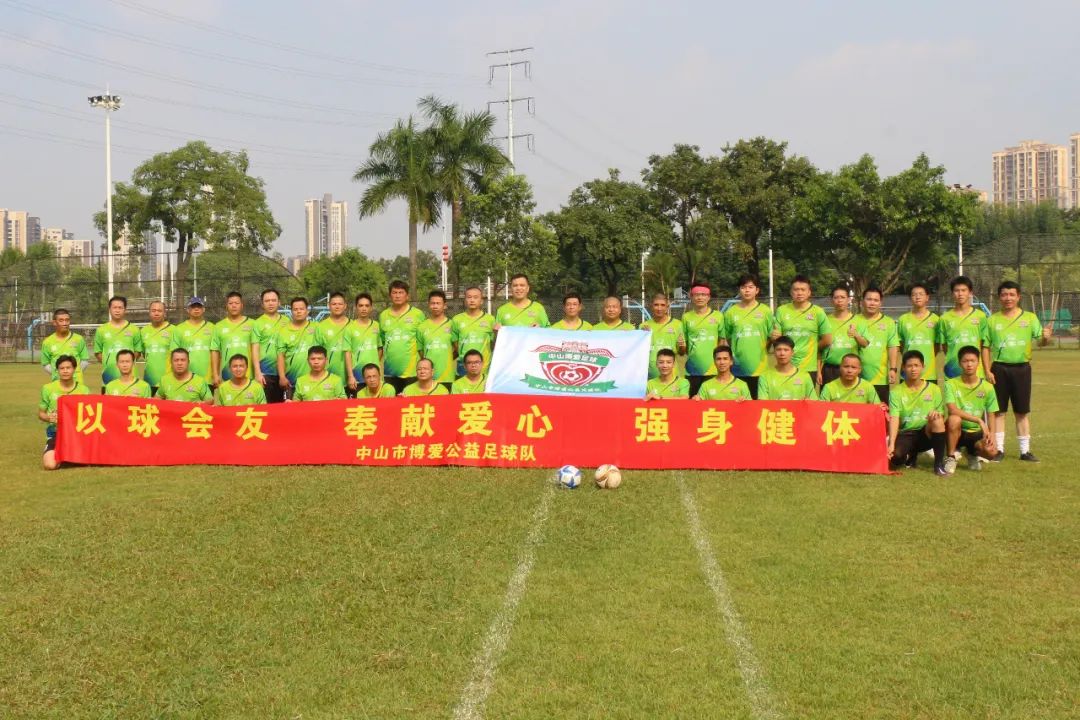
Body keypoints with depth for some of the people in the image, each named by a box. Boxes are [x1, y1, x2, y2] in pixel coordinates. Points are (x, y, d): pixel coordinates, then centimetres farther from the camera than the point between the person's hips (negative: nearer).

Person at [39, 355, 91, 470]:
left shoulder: (84, 390, 3)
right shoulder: (48, 388, 0)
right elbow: (41, 414, 8)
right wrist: (49, 418, -14)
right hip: (56, 431, -1)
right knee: (50, 464, -23)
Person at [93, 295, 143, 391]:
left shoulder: (133, 330, 6)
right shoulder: (101, 330, 7)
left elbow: (138, 350, 8)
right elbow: (97, 352, 10)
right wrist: (107, 362, -1)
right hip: (109, 375, 0)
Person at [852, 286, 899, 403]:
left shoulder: (889, 322, 7)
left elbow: (893, 347, 2)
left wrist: (893, 369, -7)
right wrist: (856, 336, -23)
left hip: (880, 378, 0)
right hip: (857, 377, 0)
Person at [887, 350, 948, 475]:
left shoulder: (934, 389, 4)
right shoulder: (897, 391, -1)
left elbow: (941, 417, 4)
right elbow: (894, 418, -13)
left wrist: (937, 415, -22)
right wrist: (891, 444, -26)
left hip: (927, 433, 0)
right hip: (906, 433, 0)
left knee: (937, 420, -33)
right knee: (894, 457, -32)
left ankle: (939, 464, -20)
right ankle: (911, 455, 9)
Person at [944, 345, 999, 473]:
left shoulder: (987, 387, -2)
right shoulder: (951, 384, -10)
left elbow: (991, 416, 2)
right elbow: (952, 410, -25)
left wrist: (991, 434, -16)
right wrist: (979, 420, -31)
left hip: (977, 433, 2)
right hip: (958, 432, -2)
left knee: (991, 451, -29)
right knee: (954, 419, -37)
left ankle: (972, 454, 11)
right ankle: (950, 457, -13)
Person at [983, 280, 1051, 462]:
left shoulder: (1030, 318, 3)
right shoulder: (992, 320, 3)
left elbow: (1040, 340, -4)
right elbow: (986, 347, 3)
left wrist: (1045, 338, -28)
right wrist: (987, 370, -5)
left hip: (1022, 368, 0)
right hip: (999, 369, 0)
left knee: (1022, 412, 7)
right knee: (999, 411, 4)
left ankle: (1025, 450, 14)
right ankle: (999, 449, 12)